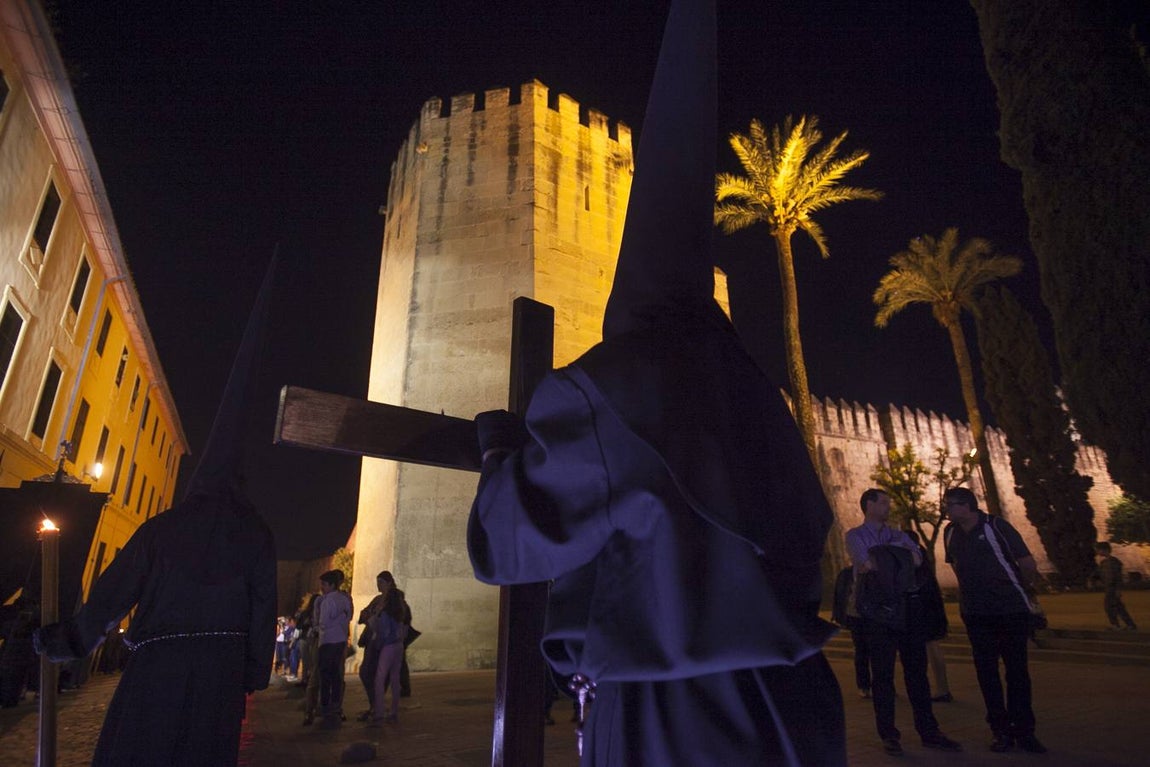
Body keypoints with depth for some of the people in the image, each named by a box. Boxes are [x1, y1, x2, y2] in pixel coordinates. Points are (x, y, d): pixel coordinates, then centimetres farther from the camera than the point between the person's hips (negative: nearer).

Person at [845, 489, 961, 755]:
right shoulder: (855, 535, 3)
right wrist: (899, 554, -3)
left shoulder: (898, 534, 17)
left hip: (909, 607, 5)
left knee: (917, 670, 8)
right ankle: (888, 734, 10)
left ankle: (928, 731, 18)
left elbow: (917, 559, 0)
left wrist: (883, 555, -10)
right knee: (883, 673, 0)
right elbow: (867, 564, -14)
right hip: (878, 610, -5)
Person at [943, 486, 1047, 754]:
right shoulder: (951, 533, 2)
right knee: (986, 671, 6)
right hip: (976, 613, 4)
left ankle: (1023, 730, 14)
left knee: (1017, 669, 2)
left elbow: (1028, 565, -9)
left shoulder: (996, 526, -13)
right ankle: (1001, 730, 17)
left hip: (1011, 609, -4)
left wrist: (1016, 590, 4)